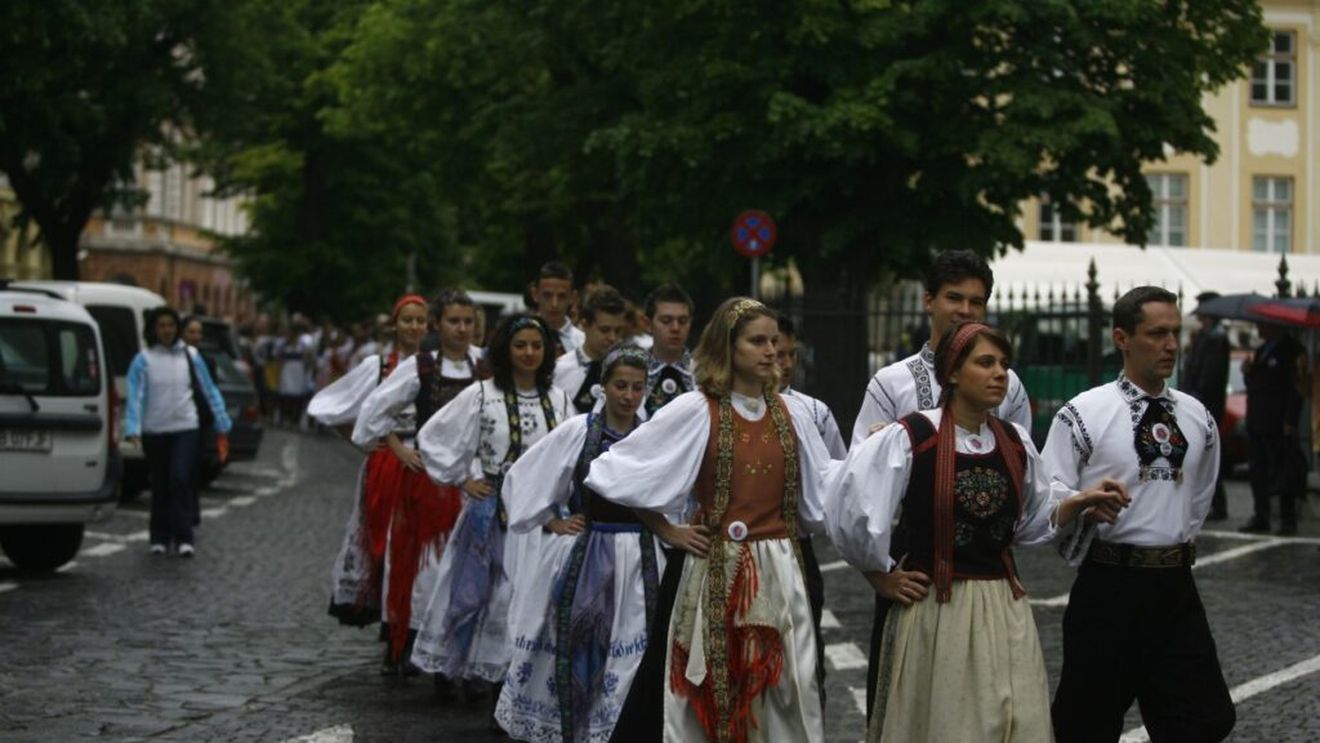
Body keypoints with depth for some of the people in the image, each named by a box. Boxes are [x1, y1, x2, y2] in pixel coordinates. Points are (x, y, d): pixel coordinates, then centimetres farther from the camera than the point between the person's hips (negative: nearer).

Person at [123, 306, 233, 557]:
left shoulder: (190, 356, 3)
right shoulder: (143, 360, -2)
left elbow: (209, 390, 9)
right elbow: (135, 396, -8)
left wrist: (222, 423, 7)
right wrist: (132, 429, -20)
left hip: (186, 429, 0)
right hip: (154, 431, 0)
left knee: (181, 479, -14)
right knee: (160, 485, 9)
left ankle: (184, 537, -10)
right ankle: (159, 537, 21)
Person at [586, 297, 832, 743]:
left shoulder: (788, 414, 9)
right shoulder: (695, 411, -5)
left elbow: (824, 488, 18)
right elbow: (623, 470, -7)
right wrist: (668, 529, -3)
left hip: (780, 568, 4)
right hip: (718, 570, -4)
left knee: (785, 693, 6)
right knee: (714, 693, 3)